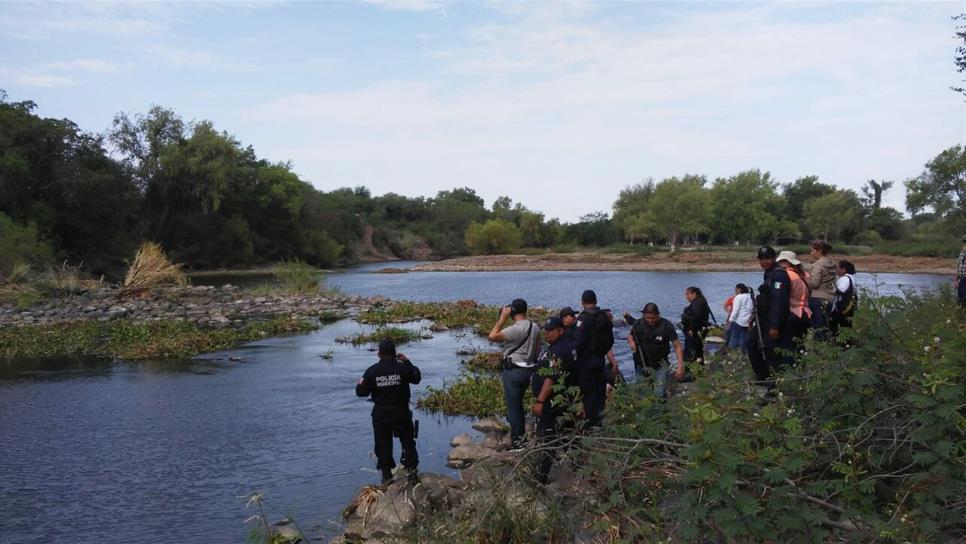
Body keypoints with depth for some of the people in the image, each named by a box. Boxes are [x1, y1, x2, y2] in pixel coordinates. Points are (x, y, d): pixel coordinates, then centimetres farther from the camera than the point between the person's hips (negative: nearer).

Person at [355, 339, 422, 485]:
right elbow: (417, 378, 7)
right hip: (401, 412, -1)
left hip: (380, 414, 1)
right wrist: (407, 362, 14)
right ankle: (412, 471, 10)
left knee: (382, 444, 12)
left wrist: (361, 382, 17)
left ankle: (386, 475, 15)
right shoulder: (402, 367, -11)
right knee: (408, 442, 13)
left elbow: (361, 392, -3)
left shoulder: (372, 371, -9)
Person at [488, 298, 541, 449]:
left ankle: (517, 441, 6)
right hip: (528, 370, 8)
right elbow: (537, 349, 13)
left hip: (513, 371, -8)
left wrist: (503, 318, -17)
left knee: (513, 405, 1)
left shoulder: (516, 329, -22)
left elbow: (492, 336, -23)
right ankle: (521, 434, 30)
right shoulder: (535, 328, 4)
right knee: (518, 403, 21)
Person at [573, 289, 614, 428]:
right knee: (600, 390, 16)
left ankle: (592, 423, 5)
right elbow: (610, 340, 13)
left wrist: (577, 355, -9)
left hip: (586, 361, -7)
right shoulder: (604, 317, 5)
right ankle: (600, 420, 25)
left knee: (588, 392, 1)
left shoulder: (583, 318, -18)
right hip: (600, 359, 7)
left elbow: (578, 342, -23)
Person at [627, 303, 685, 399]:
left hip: (660, 365, -3)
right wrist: (631, 342, -13)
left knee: (659, 394, -13)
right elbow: (630, 336, 11)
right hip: (642, 364, 3)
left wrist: (680, 366, -19)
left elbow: (677, 346, -11)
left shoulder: (666, 326, -15)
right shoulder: (638, 324, -7)